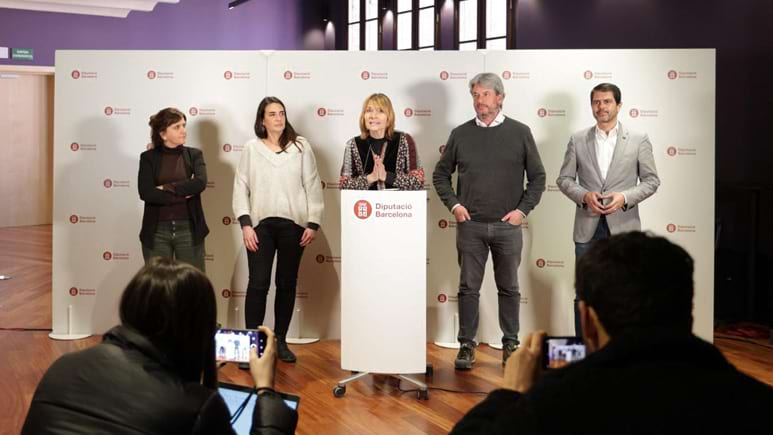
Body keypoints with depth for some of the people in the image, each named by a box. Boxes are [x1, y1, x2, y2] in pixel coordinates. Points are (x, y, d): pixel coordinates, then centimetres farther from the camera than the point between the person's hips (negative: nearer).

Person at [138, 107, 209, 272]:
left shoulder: (194, 155, 6)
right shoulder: (148, 158, 3)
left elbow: (200, 183, -13)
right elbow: (146, 193, -11)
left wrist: (166, 188, -12)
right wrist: (182, 194, -11)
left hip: (189, 230, 1)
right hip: (157, 231, 0)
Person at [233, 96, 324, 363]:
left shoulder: (300, 147, 4)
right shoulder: (252, 149, 4)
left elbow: (313, 186, 4)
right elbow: (240, 187, 4)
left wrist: (313, 223, -1)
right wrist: (245, 224, -5)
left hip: (293, 224, 1)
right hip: (261, 224, -1)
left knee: (287, 284, 8)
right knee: (258, 284, -4)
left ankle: (280, 341, 19)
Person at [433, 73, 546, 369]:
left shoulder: (519, 133, 2)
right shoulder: (460, 134, 4)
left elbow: (537, 177, 5)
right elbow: (441, 175, 12)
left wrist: (523, 209, -4)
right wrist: (454, 204, -1)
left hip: (507, 225, 0)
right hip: (469, 225, 1)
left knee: (509, 288, 9)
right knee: (468, 288, 4)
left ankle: (510, 345, 21)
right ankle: (466, 346, 12)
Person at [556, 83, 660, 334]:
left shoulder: (639, 140, 2)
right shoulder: (578, 140, 5)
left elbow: (651, 180, 3)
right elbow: (564, 179, 7)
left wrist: (625, 197, -14)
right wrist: (584, 195, -12)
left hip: (623, 227, -1)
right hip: (587, 228, 1)